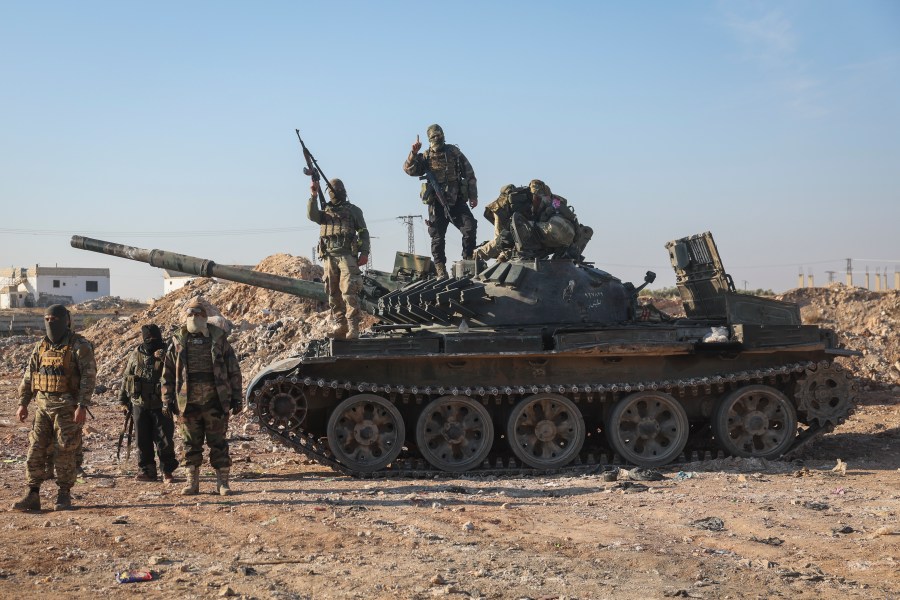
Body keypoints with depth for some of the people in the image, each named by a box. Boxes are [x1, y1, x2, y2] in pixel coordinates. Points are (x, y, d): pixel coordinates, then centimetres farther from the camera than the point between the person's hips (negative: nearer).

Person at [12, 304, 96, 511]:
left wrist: (82, 406, -21)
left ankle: (64, 496, 10)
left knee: (64, 451, -1)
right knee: (35, 450, 1)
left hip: (67, 407, -6)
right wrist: (23, 404, 7)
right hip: (43, 406, 6)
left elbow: (89, 377, -14)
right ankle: (32, 496, 5)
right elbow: (28, 377, 14)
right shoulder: (41, 346, 10)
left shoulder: (80, 346, -8)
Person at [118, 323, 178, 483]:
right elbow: (126, 378, 13)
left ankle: (167, 471, 10)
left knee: (164, 440, -2)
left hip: (161, 405, -3)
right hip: (140, 405, 3)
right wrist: (123, 401, 11)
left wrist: (164, 358, -28)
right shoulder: (136, 354, 5)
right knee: (143, 441, 9)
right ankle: (146, 471, 20)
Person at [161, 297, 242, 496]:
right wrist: (168, 399, 4)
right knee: (191, 444, 8)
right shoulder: (177, 341, 6)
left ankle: (222, 482, 8)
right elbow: (167, 373, 10)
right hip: (188, 403, 1)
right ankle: (192, 483, 16)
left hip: (215, 402, -1)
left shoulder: (218, 338, 3)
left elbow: (233, 370, 5)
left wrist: (236, 398, 1)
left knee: (218, 443, 2)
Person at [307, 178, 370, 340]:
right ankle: (340, 325, 7)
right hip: (329, 257, 4)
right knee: (333, 294, 2)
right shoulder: (325, 211, 20)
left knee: (349, 292, -13)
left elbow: (363, 232, 9)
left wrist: (364, 252, -3)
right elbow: (312, 215, -2)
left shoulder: (353, 210, 13)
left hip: (347, 255, -4)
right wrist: (314, 195, -12)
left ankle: (353, 327, -14)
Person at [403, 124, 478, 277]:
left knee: (470, 227, -13)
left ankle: (468, 259, 1)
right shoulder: (426, 157, 6)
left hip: (457, 200, 1)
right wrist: (413, 153, -21)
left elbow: (469, 174, 8)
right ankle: (440, 268, 9)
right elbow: (409, 169, -7)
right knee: (438, 237, 1)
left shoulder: (454, 152, 7)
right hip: (437, 203, -1)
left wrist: (473, 196, 3)